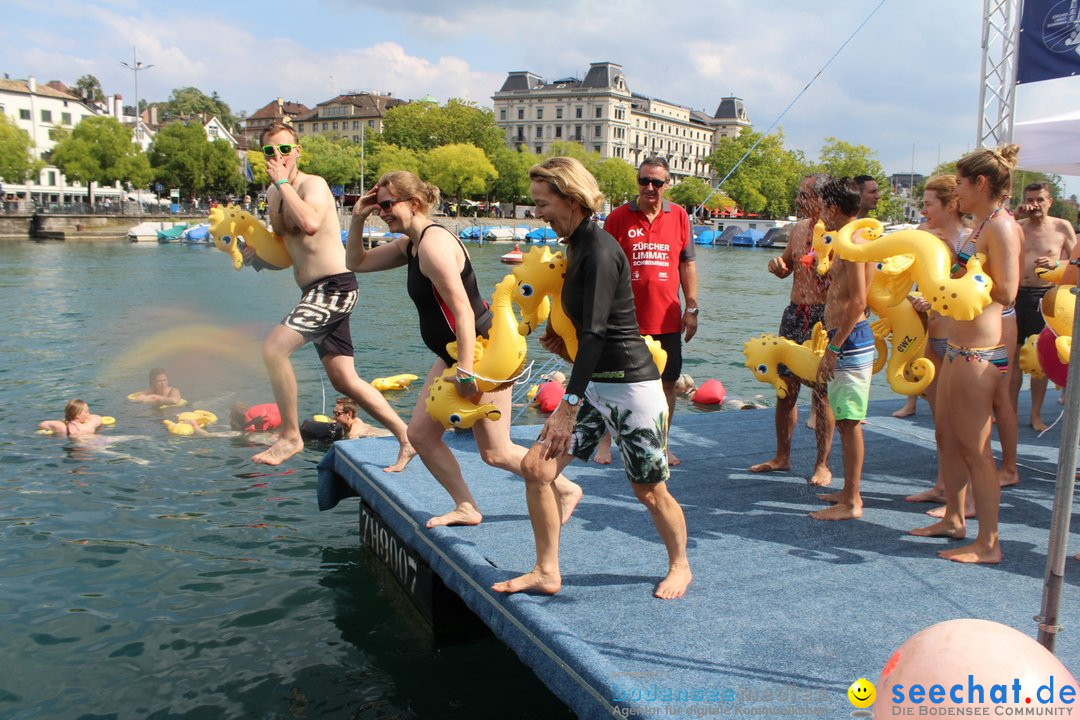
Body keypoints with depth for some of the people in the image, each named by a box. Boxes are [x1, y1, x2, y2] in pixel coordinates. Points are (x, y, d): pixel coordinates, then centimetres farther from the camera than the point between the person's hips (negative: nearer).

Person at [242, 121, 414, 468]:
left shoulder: (313, 184, -10)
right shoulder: (273, 193, 15)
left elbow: (310, 223, -33)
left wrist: (283, 182, -21)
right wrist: (259, 253, 6)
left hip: (335, 287, -10)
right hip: (316, 292, 10)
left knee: (273, 348, -22)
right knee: (344, 380, 11)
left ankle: (290, 436, -8)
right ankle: (406, 440, 21)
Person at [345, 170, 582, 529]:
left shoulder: (434, 243, -21)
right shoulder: (410, 244, 9)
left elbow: (463, 311, -27)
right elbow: (356, 262, 20)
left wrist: (466, 371, -29)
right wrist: (357, 219, 5)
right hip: (452, 353, 10)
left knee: (495, 451, 0)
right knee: (420, 433, 8)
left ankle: (566, 490, 19)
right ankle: (466, 507, 20)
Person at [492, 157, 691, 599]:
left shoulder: (599, 251, -19)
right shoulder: (578, 246, 9)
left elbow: (595, 333, -25)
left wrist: (568, 407, -27)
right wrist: (562, 339, 8)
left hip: (631, 385, -9)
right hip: (596, 384, 9)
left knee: (650, 492, 7)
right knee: (536, 467, 0)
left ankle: (680, 566, 32)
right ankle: (547, 572, 12)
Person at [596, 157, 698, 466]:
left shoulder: (679, 216, 5)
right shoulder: (618, 217, -2)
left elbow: (687, 265, 10)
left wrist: (691, 308, 5)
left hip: (666, 318, 2)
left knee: (667, 383, 9)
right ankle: (605, 442, 21)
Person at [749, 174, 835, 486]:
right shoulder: (798, 229, 12)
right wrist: (777, 264, 3)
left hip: (824, 318, -6)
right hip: (795, 313, 7)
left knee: (822, 392, -1)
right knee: (786, 387, 10)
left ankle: (822, 465, 11)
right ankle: (782, 456, 22)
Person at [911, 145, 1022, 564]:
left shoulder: (1000, 226, -14)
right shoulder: (981, 226, 16)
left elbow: (1006, 293, -20)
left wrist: (961, 277, -15)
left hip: (979, 352, -10)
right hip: (959, 345, 10)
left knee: (975, 448, -4)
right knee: (949, 439, 17)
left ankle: (988, 543, 6)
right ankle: (953, 519, 31)